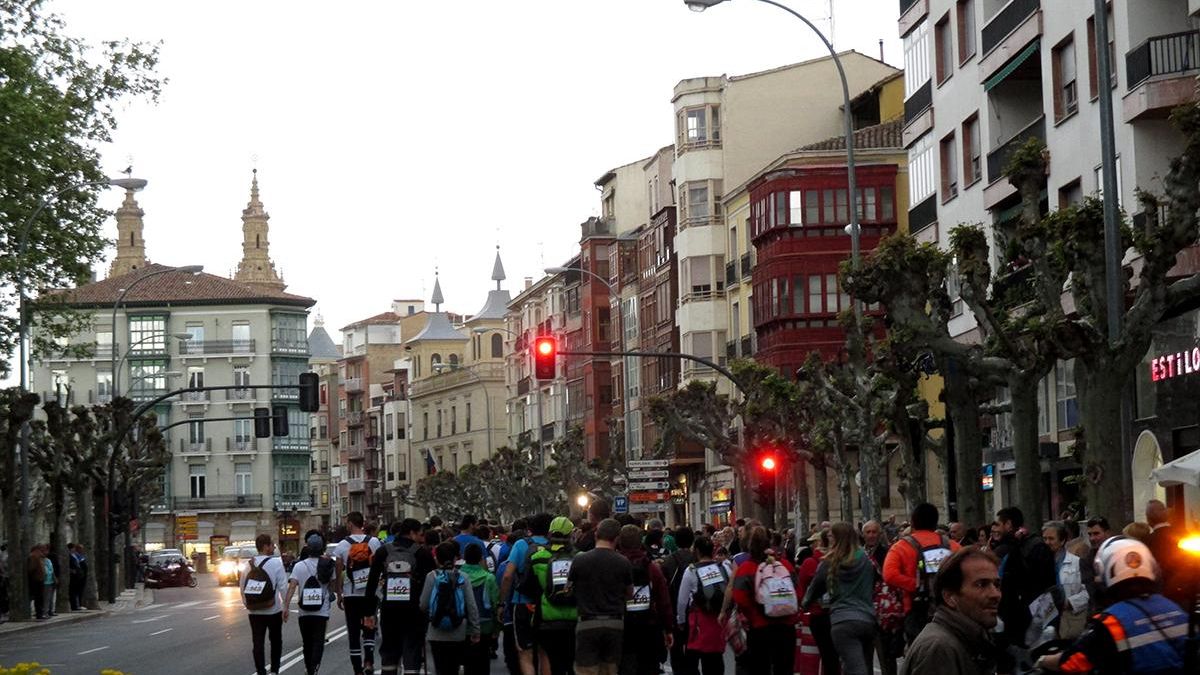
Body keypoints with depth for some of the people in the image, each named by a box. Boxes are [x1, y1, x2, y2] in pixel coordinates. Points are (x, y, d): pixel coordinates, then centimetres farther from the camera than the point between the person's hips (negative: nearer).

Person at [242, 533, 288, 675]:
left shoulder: (248, 564, 2)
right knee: (276, 641, 15)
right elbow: (283, 586, -14)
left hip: (254, 611, 3)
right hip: (274, 610, -3)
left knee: (257, 643, 5)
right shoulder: (276, 563, -12)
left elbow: (242, 587, 7)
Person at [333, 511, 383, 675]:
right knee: (369, 628, 14)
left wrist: (339, 595, 7)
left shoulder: (342, 545, -4)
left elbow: (339, 573, -2)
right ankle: (369, 661, -6)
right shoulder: (374, 542, -2)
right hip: (370, 593, 1)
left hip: (350, 594, -1)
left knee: (353, 632, 5)